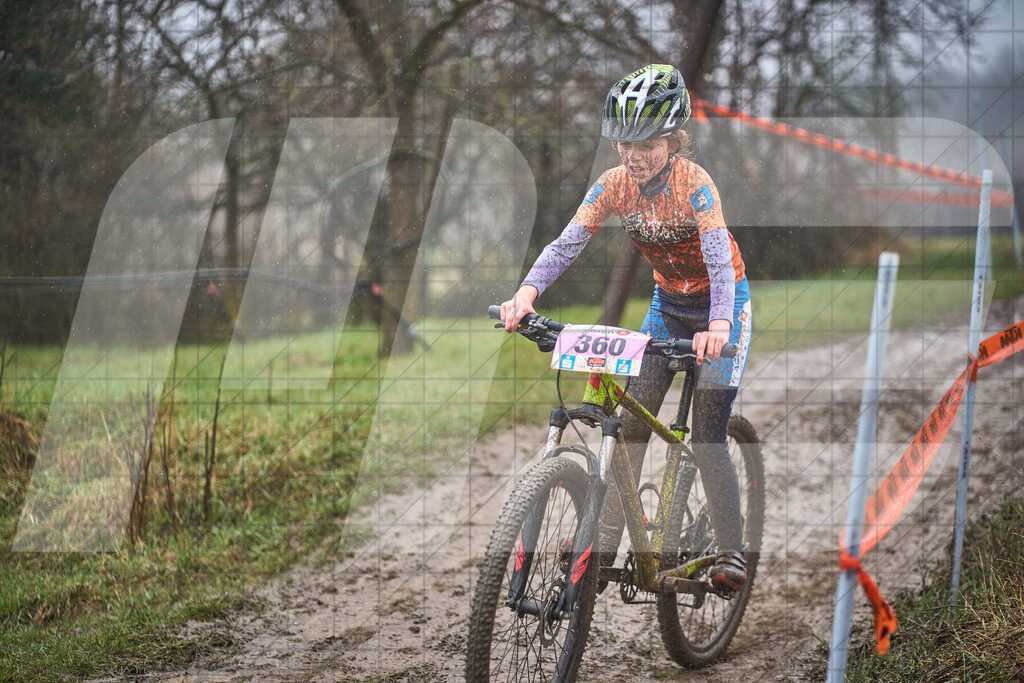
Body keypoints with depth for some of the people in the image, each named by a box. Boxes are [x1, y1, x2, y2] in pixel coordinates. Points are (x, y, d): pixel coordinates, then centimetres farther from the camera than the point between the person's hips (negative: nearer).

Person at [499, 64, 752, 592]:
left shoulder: (694, 184, -27)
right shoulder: (615, 184, -13)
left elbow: (721, 262, -38)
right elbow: (567, 243, -22)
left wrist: (718, 327, -55)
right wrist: (527, 292, -39)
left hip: (719, 306, -5)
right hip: (668, 304, 5)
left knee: (707, 435, -10)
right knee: (631, 419, -3)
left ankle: (731, 551, 3)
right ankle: (605, 540, 3)